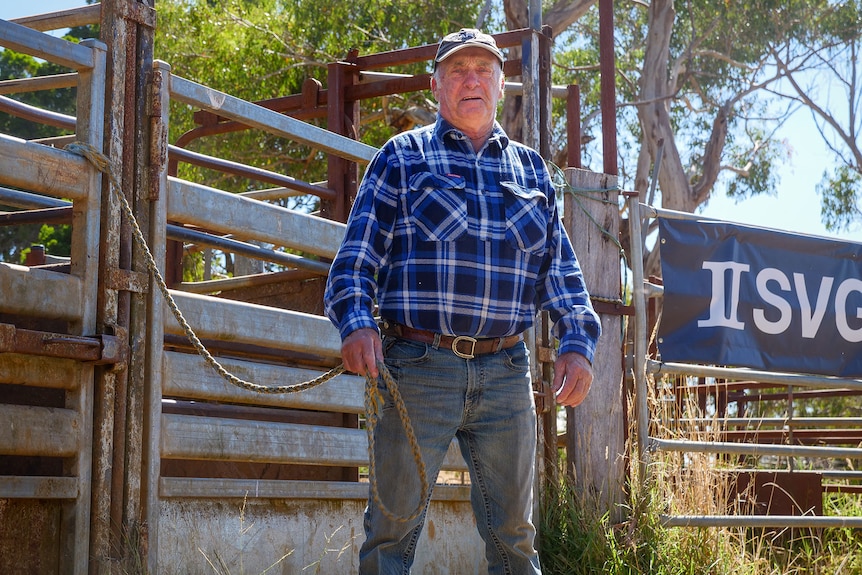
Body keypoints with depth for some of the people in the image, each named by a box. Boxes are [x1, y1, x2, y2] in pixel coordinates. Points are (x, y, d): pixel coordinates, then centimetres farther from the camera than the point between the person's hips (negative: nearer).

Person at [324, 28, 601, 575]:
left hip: (506, 371, 3)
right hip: (420, 365, -3)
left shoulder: (531, 168, 18)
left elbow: (560, 264, 15)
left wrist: (577, 341, 1)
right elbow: (359, 249, 1)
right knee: (394, 523, -3)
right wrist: (356, 321, -16)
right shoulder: (402, 156, 8)